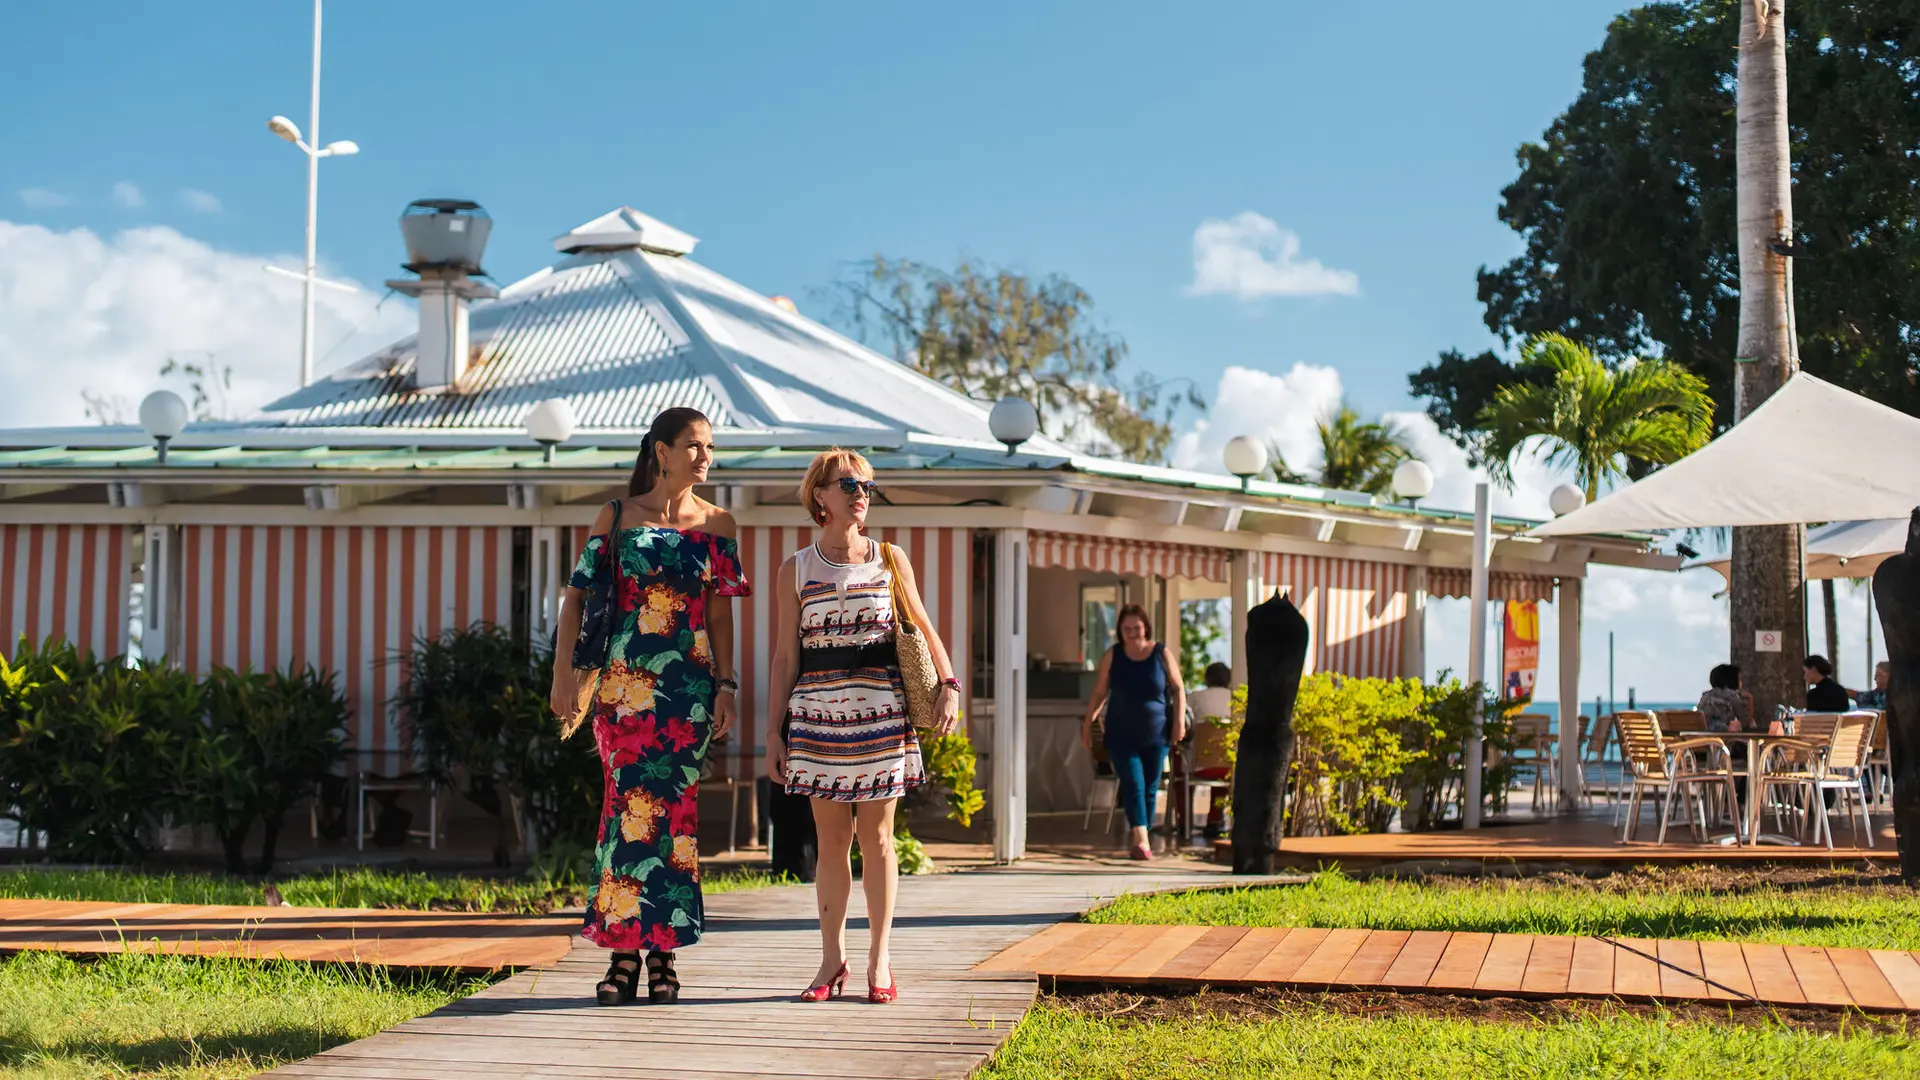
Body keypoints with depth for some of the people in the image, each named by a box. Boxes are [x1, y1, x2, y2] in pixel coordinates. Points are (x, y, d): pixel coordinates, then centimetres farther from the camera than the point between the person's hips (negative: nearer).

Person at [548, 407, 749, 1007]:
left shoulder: (716, 523, 8)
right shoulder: (617, 517, 4)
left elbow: (720, 612, 9)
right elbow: (577, 596, 4)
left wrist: (726, 685, 1)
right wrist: (563, 673, -3)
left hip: (690, 683, 1)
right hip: (625, 681, -1)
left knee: (672, 806, 0)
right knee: (631, 799, -6)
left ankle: (662, 951, 7)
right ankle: (625, 951, -1)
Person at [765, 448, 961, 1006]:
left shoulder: (891, 559, 7)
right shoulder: (795, 570, 6)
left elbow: (922, 626, 12)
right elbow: (785, 656, 6)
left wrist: (949, 684, -2)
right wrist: (775, 731, 3)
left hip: (880, 708, 0)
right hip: (818, 708, 0)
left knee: (877, 836, 2)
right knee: (831, 838, 4)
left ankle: (879, 959, 9)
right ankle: (832, 959, 12)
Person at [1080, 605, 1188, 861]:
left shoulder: (1161, 654, 0)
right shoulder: (1113, 656, 0)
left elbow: (1178, 688, 6)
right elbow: (1099, 693, 6)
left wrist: (1179, 720, -3)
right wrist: (1088, 723, 2)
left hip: (1155, 734, 1)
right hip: (1121, 736, -1)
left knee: (1150, 788, 6)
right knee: (1132, 785, -14)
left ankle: (1136, 837, 18)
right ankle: (1141, 840, -23)